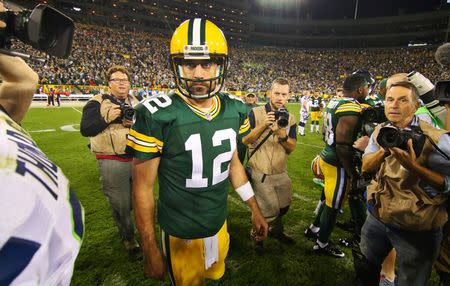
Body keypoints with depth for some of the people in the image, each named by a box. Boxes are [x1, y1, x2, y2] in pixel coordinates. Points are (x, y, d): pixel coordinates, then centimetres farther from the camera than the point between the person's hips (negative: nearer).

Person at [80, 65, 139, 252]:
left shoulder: (135, 103, 13)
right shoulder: (98, 103, -1)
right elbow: (85, 130, -6)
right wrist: (107, 118, -17)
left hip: (137, 158, 5)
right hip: (112, 163, -4)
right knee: (120, 203, 6)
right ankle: (128, 235, 30)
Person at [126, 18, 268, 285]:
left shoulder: (235, 110, -7)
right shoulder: (157, 116, -23)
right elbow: (143, 187, -15)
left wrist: (255, 209, 11)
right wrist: (151, 251, -10)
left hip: (220, 225, 5)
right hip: (181, 235, -4)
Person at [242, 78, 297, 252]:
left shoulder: (290, 119, 4)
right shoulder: (256, 114, -8)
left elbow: (291, 148, -1)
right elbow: (244, 141, -13)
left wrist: (283, 135, -20)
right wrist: (262, 125, -23)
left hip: (281, 173, 5)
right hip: (260, 173, -5)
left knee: (283, 206, 19)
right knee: (268, 211, 2)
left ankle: (276, 231, 48)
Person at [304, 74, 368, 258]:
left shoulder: (335, 102, 7)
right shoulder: (352, 109, -22)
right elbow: (343, 145, -24)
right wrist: (351, 172, -15)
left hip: (326, 157, 9)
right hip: (338, 165, -9)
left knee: (330, 199, 25)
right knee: (333, 205, 8)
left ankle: (314, 229, 43)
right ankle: (322, 244, 28)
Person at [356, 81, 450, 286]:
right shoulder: (380, 131, 1)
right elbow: (366, 166, -1)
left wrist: (413, 166, -29)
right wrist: (384, 150, -20)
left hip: (418, 229, -4)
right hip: (379, 216, 5)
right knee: (365, 269, 23)